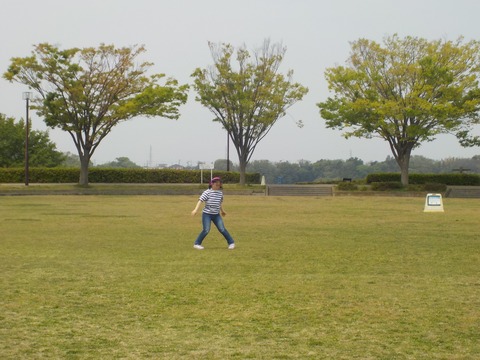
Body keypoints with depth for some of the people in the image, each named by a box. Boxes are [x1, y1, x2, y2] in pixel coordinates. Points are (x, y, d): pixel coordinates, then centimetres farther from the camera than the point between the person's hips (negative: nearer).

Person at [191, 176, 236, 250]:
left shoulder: (220, 192, 7)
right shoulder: (207, 192, -11)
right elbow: (200, 200, -19)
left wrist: (222, 211, 35)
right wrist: (196, 209, -30)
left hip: (216, 215, 5)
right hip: (207, 214, -4)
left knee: (222, 229, -1)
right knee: (206, 230, -13)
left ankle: (231, 243, 11)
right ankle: (197, 244, 1)